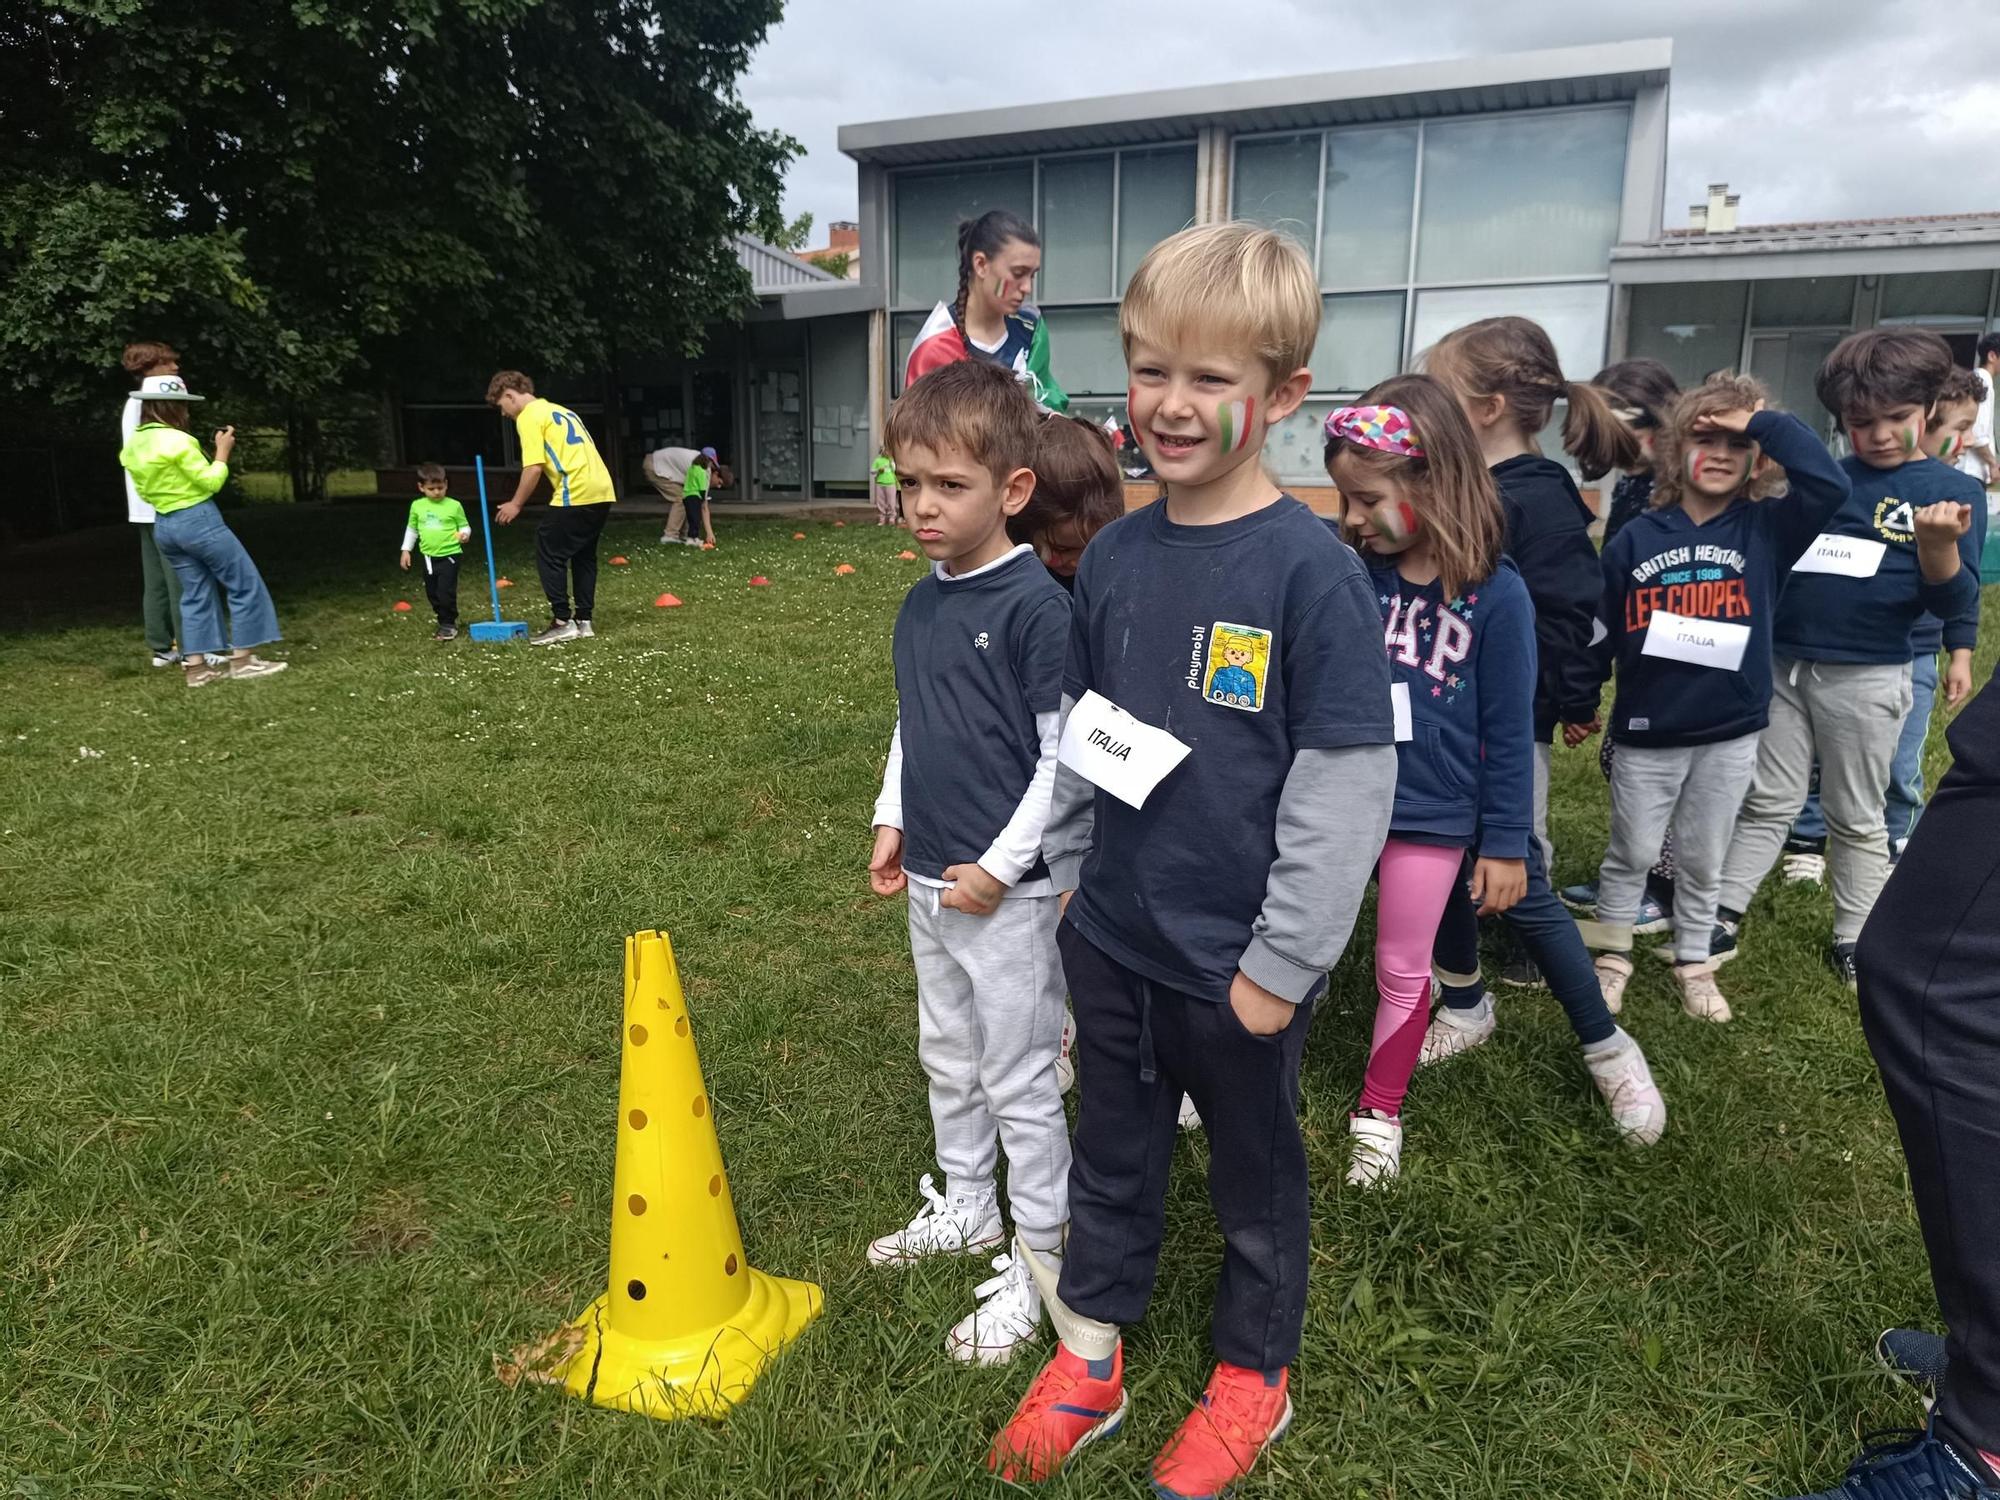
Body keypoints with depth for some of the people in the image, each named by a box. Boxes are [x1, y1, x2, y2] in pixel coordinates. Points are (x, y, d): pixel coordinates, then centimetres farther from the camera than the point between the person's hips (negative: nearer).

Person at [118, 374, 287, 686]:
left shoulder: (133, 445, 9)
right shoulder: (176, 440, -17)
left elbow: (146, 491, 16)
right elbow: (210, 482, -14)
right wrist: (222, 452, -3)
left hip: (164, 526, 8)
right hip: (199, 520, -8)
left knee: (195, 594, 13)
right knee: (245, 584, 2)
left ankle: (196, 666, 10)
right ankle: (242, 660, 1)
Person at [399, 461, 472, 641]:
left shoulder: (454, 506, -6)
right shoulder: (417, 506, 5)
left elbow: (464, 526, 3)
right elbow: (411, 529, 16)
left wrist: (465, 534, -19)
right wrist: (406, 550, 14)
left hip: (449, 555, -4)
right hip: (429, 557, 5)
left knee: (446, 593, -9)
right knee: (433, 594, 11)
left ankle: (448, 625, 4)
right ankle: (446, 621, 25)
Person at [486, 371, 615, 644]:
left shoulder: (529, 416, -1)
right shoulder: (560, 411, 25)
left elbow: (534, 468, -10)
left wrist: (515, 504, 0)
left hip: (577, 494, -9)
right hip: (601, 491, 9)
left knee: (549, 554, 1)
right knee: (583, 555, 16)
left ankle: (563, 622, 1)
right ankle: (583, 620, 17)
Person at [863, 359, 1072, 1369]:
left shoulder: (1037, 605, -18)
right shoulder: (918, 606, 6)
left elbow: (1064, 755, -17)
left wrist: (1000, 865, -16)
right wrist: (893, 822, 11)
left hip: (1009, 889, -8)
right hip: (932, 878, 8)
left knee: (1019, 1078, 5)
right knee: (947, 1057, 22)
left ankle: (1039, 1263, 22)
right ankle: (966, 1207, 42)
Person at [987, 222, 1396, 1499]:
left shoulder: (1312, 568, -18)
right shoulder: (1114, 556, -1)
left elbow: (1348, 784, -17)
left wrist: (1282, 962, -15)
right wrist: (1065, 878, 13)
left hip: (1239, 962, -5)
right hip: (1112, 940, 5)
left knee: (1256, 1167, 18)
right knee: (1115, 1151, 22)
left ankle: (1254, 1374, 42)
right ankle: (1091, 1354, 43)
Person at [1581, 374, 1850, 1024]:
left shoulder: (1767, 529, -2)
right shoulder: (1635, 539, -4)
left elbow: (1832, 484, -22)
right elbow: (1600, 633, 0)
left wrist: (1763, 423, -19)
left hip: (1731, 732, 1)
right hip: (1647, 732, -1)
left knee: (1702, 859, 16)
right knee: (1630, 853, 12)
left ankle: (1694, 962, 33)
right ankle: (1613, 955, 29)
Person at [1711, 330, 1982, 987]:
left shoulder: (1953, 490, -4)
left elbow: (1952, 602, -9)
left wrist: (1938, 542, -29)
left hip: (1865, 678, -3)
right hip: (1781, 663, 3)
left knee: (1855, 818, 10)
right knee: (1768, 802, 10)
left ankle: (1855, 941, 23)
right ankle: (1721, 919, 16)